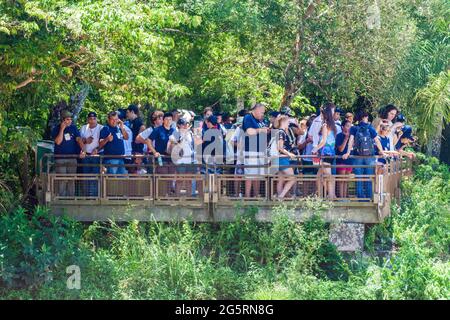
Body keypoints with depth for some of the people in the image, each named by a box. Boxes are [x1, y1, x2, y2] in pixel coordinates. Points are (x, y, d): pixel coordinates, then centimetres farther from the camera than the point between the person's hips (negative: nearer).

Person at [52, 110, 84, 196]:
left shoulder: (73, 127, 8)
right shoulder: (56, 129, 0)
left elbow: (78, 139, 0)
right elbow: (58, 142, -14)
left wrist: (82, 150, -16)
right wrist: (62, 129, -14)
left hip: (72, 158, 3)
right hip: (60, 159, -3)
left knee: (71, 180, 4)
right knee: (62, 180, -8)